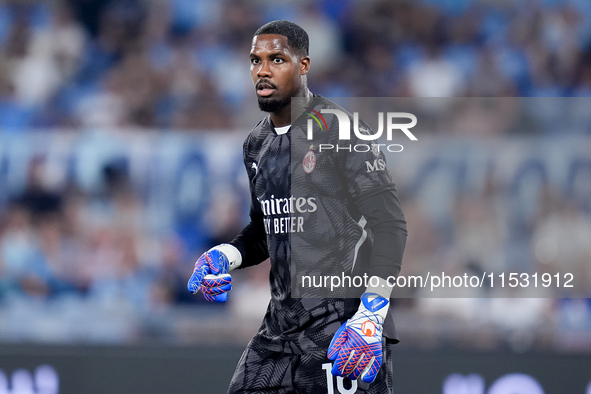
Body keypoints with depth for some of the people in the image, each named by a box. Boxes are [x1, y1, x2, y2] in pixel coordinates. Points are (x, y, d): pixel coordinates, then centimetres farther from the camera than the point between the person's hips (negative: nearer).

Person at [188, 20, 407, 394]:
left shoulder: (337, 129, -9)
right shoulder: (257, 144, 15)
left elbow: (389, 225, -13)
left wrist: (370, 318, -21)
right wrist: (223, 257, 5)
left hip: (342, 322, -7)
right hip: (280, 326, 7)